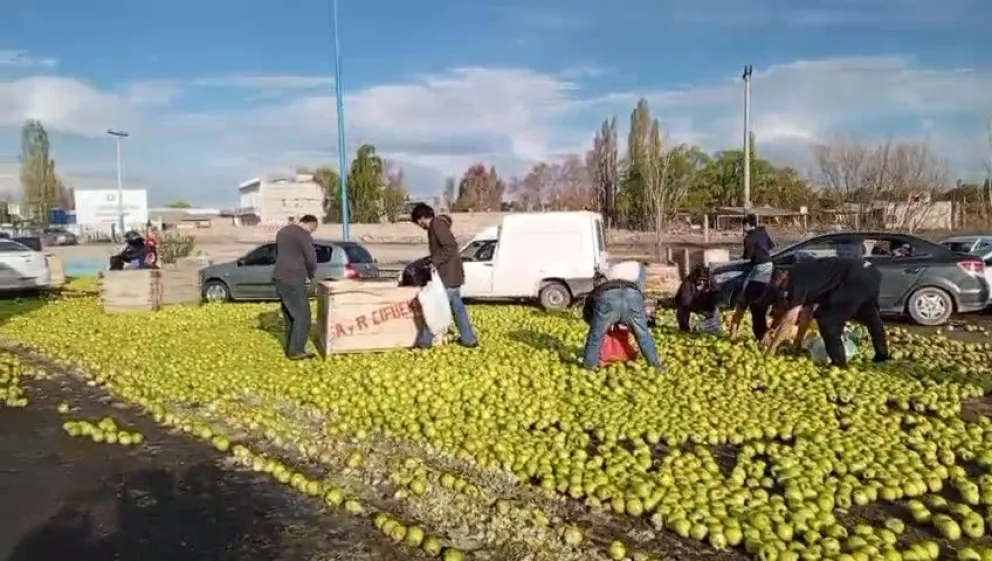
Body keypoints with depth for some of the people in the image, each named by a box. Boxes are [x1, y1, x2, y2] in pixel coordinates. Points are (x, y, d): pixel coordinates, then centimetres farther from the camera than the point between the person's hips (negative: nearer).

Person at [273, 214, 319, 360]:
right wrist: (311, 275, 8)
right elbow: (311, 259, -13)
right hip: (293, 280, -9)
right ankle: (295, 351, -5)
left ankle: (290, 348, 20)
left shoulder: (283, 231, 17)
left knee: (289, 315, 16)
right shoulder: (304, 235, -11)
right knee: (302, 315, -4)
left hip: (279, 277, 9)